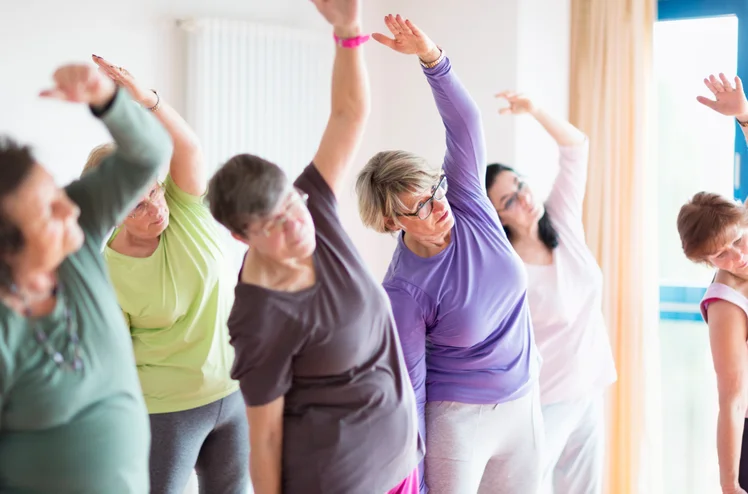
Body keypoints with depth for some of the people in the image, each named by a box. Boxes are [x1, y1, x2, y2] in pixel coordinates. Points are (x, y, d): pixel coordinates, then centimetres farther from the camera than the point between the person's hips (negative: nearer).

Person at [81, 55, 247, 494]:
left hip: (236, 392, 4)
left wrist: (146, 99, -47)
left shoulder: (187, 211, -10)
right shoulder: (101, 274, -17)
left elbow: (186, 145, -29)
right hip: (166, 409, -4)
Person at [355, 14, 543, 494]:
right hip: (456, 417, -5)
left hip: (524, 403, 5)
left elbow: (464, 121, -18)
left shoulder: (467, 204, -8)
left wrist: (430, 55, -34)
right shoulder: (405, 288, -20)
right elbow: (409, 383, -14)